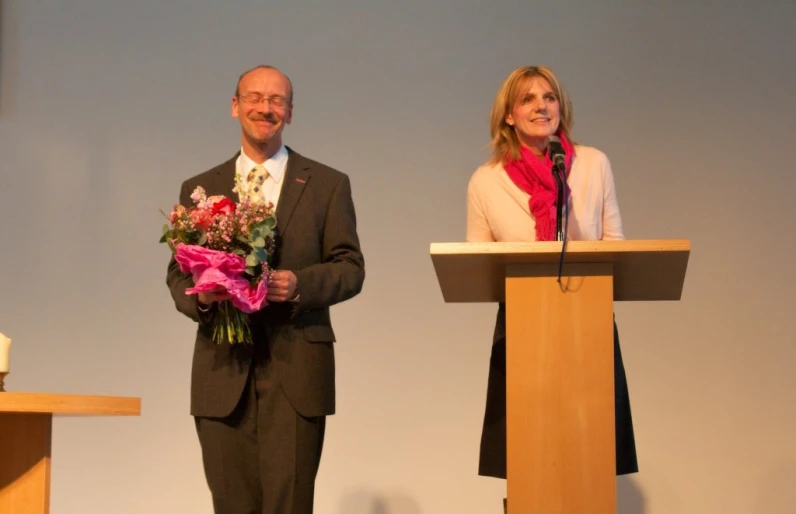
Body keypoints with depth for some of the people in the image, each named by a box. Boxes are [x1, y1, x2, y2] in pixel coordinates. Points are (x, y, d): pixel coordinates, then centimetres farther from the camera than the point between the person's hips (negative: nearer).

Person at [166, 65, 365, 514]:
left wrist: (299, 284, -15)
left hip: (296, 371, -2)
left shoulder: (328, 185, 8)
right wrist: (200, 297, -10)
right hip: (223, 372, 2)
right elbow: (178, 273, 13)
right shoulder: (200, 188, 13)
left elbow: (351, 268, 4)